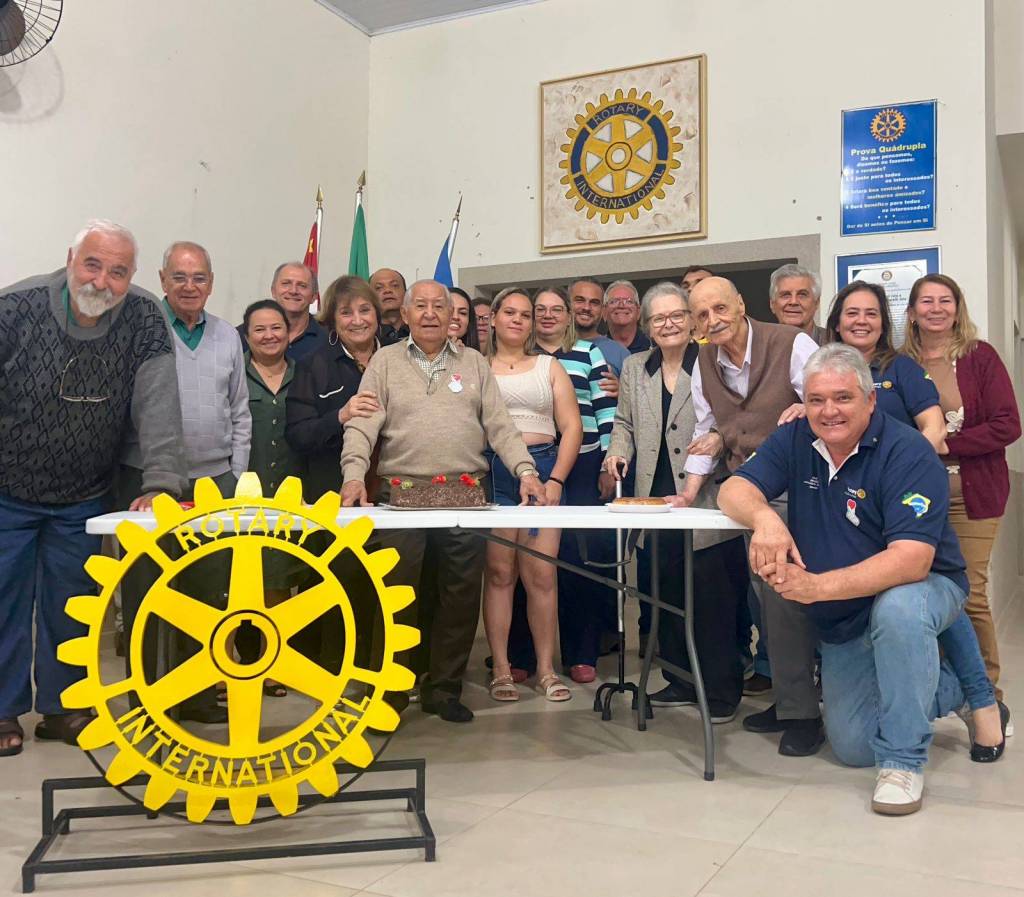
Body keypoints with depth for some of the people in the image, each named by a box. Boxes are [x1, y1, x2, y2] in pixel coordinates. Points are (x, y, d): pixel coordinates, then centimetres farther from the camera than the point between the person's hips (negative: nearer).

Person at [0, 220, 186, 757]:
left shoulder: (144, 321, -11)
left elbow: (158, 406, -18)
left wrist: (160, 482, -27)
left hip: (84, 499, 1)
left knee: (70, 605, 9)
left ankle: (60, 706, 25)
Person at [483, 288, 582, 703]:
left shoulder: (549, 367, 16)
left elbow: (571, 427, 8)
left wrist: (556, 479, -4)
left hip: (544, 469, 1)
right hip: (491, 472, -1)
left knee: (542, 574, -3)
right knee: (499, 572, -4)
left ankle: (546, 669, 6)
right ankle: (501, 670, 3)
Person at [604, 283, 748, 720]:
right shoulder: (634, 368, 14)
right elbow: (624, 422, 24)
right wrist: (619, 450, 3)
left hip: (705, 504, -5)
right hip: (654, 502, 5)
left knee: (713, 602, 0)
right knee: (665, 598, 11)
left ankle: (722, 690, 14)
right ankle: (681, 681, 25)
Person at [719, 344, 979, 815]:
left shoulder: (909, 453, -23)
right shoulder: (794, 440, -6)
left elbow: (912, 561, -33)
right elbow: (735, 489, -12)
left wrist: (818, 587, -44)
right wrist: (763, 516, -36)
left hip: (921, 589, -5)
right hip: (842, 622, 5)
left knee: (896, 608, -40)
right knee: (852, 748, 5)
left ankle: (903, 759, -20)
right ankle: (946, 687, 32)